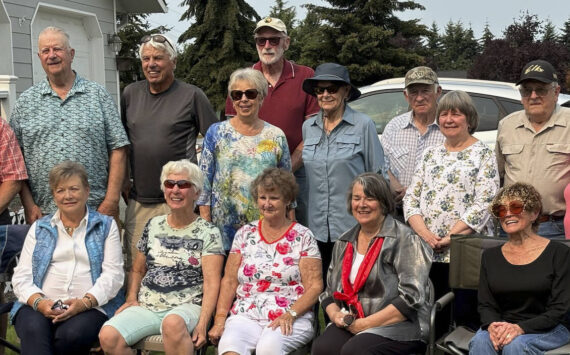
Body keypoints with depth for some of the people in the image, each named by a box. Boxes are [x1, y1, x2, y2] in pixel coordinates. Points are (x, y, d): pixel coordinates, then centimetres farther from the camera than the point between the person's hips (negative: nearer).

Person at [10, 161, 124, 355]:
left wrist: (85, 302, -14)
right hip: (39, 305, 2)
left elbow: (113, 274, 2)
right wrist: (39, 302, -10)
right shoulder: (39, 228, 20)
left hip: (91, 306, -1)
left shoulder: (106, 226, 13)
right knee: (33, 331, -33)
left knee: (72, 334, -34)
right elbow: (21, 276, 11)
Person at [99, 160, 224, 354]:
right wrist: (131, 299, 4)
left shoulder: (209, 233, 0)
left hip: (185, 307, -4)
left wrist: (202, 323, -19)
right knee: (108, 336, -23)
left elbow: (212, 283, -8)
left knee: (172, 323, -40)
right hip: (145, 306, 4)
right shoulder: (153, 226, 14)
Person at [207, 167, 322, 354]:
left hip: (290, 319, -2)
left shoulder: (303, 237, 5)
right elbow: (229, 281, 11)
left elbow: (314, 287, 0)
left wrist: (290, 314, -15)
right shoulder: (245, 233, 14)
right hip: (245, 316, 2)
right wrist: (220, 319, -1)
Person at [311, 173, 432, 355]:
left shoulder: (405, 240, -5)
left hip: (398, 325, -4)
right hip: (351, 325, 4)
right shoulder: (344, 242, 14)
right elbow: (329, 293, 18)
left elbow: (411, 298, -13)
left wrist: (364, 324, -15)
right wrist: (336, 315, -5)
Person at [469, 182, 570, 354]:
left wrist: (520, 328, -21)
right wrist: (493, 325, -17)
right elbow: (485, 305, 7)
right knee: (480, 341, -30)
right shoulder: (490, 256, 10)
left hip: (549, 329, -2)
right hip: (502, 325, 3)